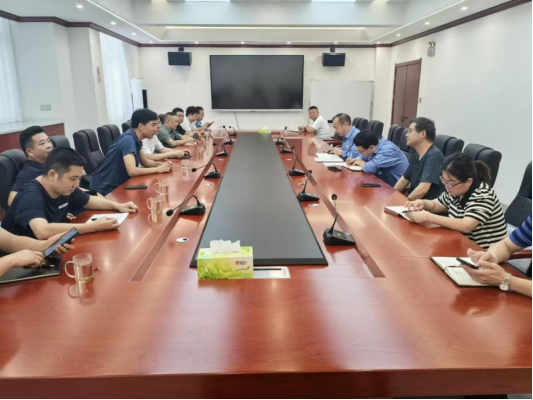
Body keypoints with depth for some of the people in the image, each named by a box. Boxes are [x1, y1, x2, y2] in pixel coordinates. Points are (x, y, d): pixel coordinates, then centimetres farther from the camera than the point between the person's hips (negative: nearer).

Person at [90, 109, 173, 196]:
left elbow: (145, 162, 13)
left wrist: (160, 164, -6)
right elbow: (132, 171, -31)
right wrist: (157, 169, -20)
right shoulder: (128, 139, -23)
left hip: (117, 185, 8)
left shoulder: (136, 139, 2)